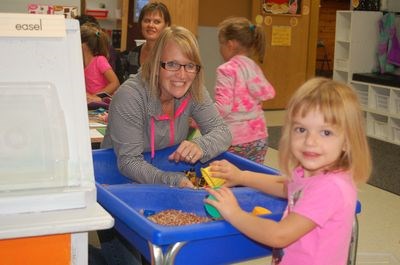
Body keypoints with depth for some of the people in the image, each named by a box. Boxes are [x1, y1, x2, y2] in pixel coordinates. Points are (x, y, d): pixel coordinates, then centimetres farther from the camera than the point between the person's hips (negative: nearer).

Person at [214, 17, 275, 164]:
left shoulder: (227, 69, -11)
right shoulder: (254, 67, 9)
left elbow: (223, 107, -17)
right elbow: (268, 93, 9)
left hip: (235, 140, -7)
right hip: (259, 138, 7)